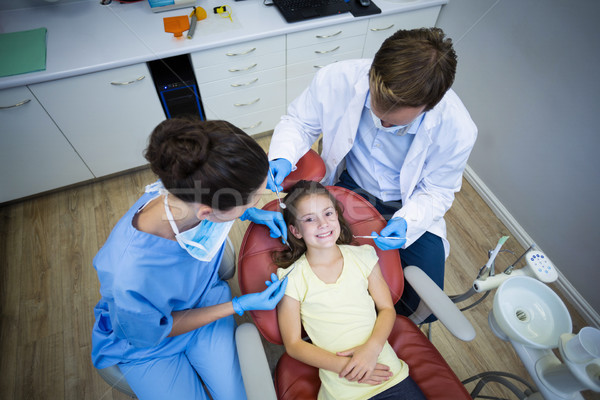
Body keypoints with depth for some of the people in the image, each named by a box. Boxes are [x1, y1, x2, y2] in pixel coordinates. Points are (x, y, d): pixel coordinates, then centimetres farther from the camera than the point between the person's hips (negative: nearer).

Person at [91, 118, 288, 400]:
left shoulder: (191, 192, -31)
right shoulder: (131, 281, -44)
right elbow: (156, 332, -20)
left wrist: (250, 212, -17)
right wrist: (240, 305, -19)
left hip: (205, 300, 4)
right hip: (146, 341, -3)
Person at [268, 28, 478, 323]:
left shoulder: (457, 129, -28)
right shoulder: (338, 79, -27)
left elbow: (436, 191, -11)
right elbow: (299, 122, -9)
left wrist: (407, 222, -30)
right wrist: (283, 157, -29)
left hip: (408, 207, 0)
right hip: (348, 185, 1)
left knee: (427, 305, -6)